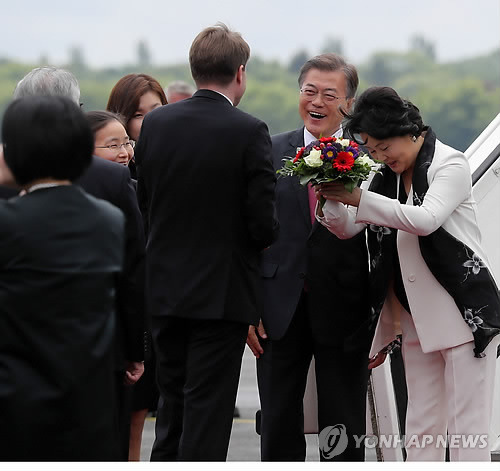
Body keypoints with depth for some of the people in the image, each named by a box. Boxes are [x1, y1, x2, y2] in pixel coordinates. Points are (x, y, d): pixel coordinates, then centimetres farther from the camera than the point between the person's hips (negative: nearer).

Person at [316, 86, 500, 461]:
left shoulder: (449, 164, -9)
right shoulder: (388, 176, 10)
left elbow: (426, 218, -26)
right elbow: (348, 229, 11)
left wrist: (360, 199, -27)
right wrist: (331, 199, -10)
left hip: (466, 315, -7)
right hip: (418, 321, 7)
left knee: (467, 428, -6)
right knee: (421, 429, 8)